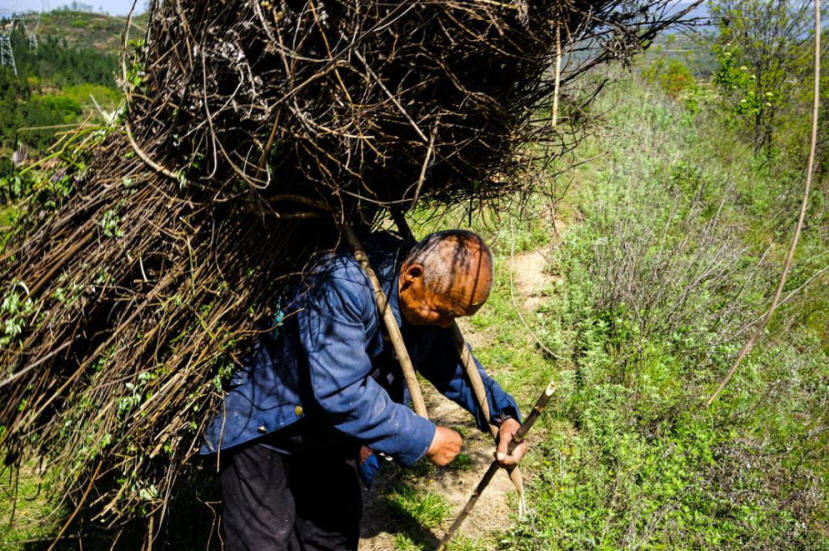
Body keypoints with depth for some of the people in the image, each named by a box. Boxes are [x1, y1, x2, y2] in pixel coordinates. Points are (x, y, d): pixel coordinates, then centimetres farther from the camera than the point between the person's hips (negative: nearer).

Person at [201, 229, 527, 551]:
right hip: (264, 427, -7)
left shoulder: (430, 299, -8)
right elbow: (340, 392, -38)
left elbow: (453, 362, 10)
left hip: (332, 440, 8)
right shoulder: (343, 285, -34)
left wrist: (502, 415, -5)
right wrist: (424, 439, -30)